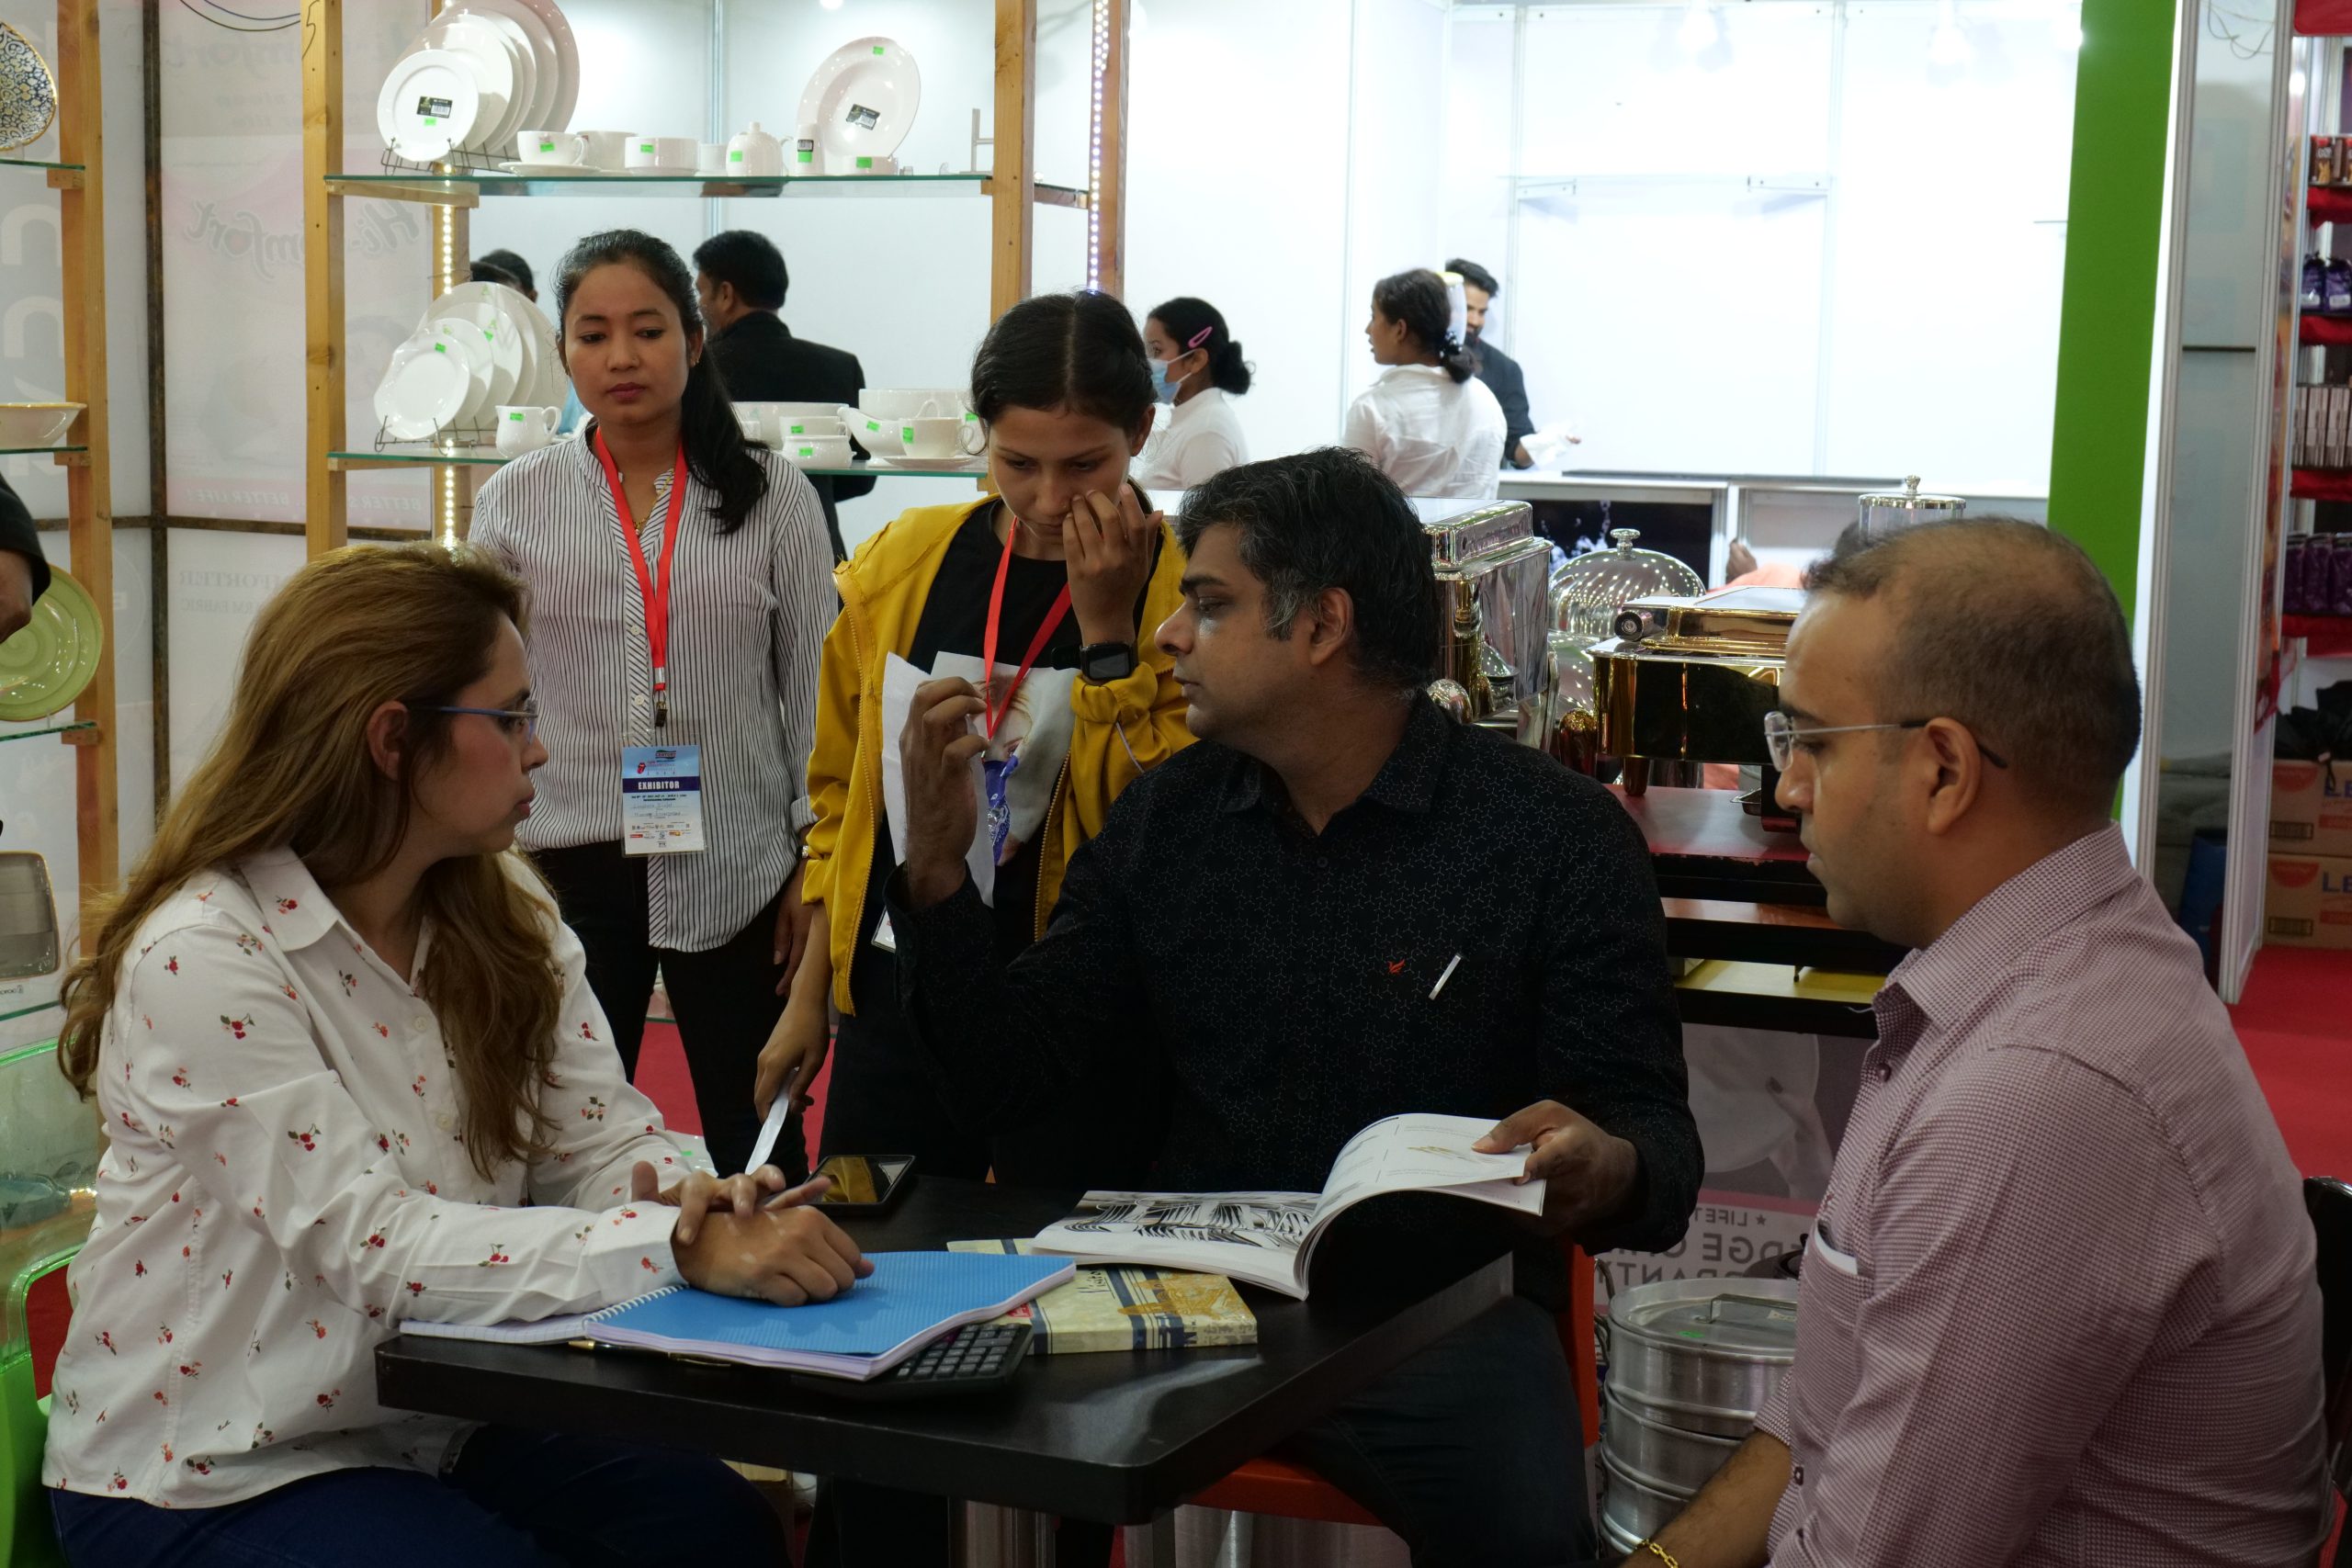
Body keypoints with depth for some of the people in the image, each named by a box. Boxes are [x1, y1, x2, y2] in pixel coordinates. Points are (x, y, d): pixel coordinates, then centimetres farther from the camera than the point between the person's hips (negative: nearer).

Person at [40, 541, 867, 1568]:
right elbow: (372, 1245, -28)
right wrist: (684, 1250, -36)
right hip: (208, 1482, -6)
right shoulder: (201, 959, -22)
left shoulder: (501, 907, 2)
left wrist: (695, 1200, -27)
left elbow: (604, 1140, -2)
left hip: (437, 1428, 6)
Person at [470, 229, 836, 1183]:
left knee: (755, 1145, 8)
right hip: (570, 868, 1)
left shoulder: (771, 496, 0)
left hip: (735, 870, -1)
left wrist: (814, 863, 1)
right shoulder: (517, 501, 3)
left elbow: (814, 690, 3)